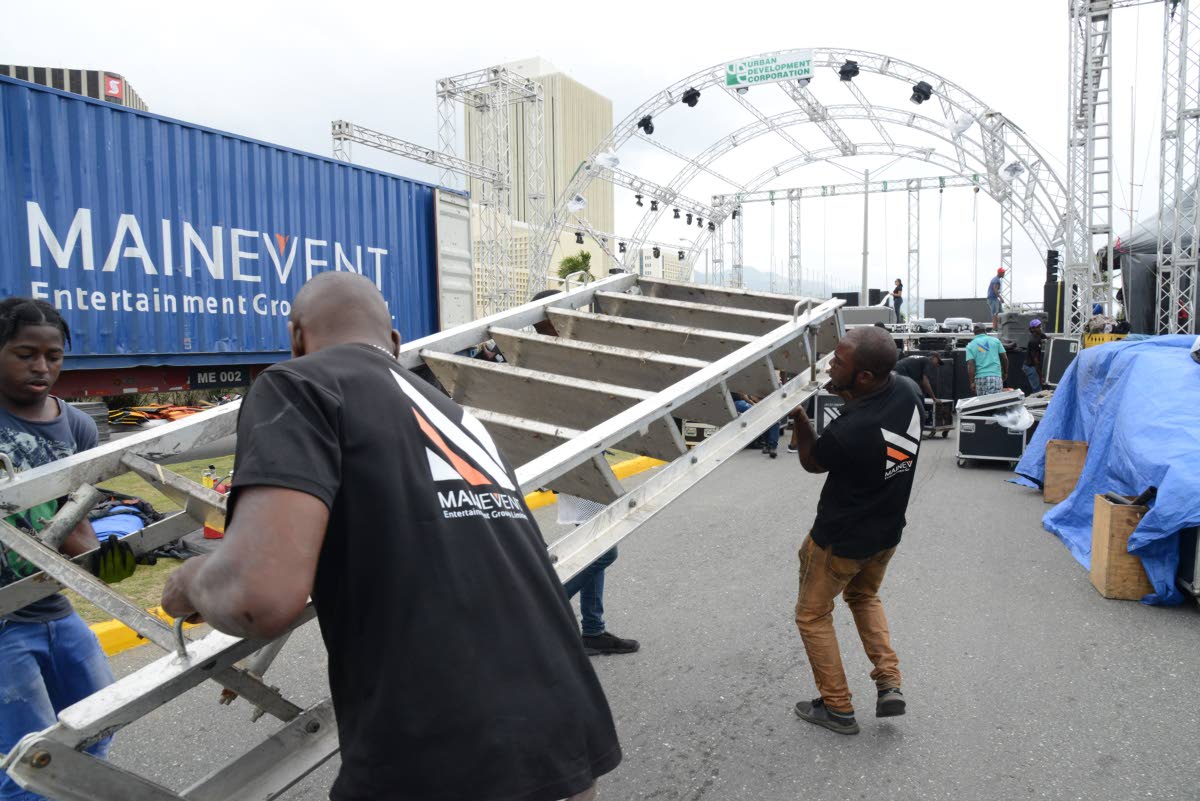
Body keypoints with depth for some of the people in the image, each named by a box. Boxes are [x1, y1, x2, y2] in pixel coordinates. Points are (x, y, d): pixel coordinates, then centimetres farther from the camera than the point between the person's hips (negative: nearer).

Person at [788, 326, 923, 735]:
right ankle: (889, 684, 23)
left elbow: (811, 462, -12)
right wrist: (841, 391, -1)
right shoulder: (909, 391, -16)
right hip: (887, 532, 7)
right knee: (865, 597, 32)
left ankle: (837, 708, 24)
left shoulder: (846, 433, -37)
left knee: (813, 615, 16)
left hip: (841, 540, -7)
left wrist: (798, 414, -9)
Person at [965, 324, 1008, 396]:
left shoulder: (970, 345, 7)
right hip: (996, 376, 0)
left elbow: (970, 365, -4)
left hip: (980, 377, 0)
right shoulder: (995, 340, 9)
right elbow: (1005, 358, 8)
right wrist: (1005, 373, 23)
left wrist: (972, 382, -5)